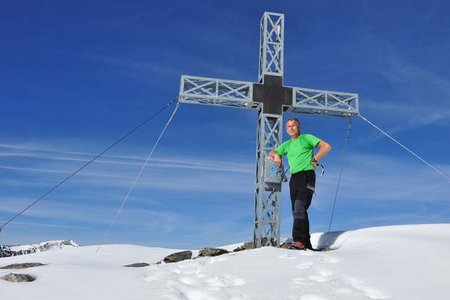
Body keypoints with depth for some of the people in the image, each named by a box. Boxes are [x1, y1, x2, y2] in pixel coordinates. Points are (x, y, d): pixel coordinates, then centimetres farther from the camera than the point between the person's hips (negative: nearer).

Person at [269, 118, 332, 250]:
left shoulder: (307, 138, 4)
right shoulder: (287, 145, 21)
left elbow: (326, 146, -2)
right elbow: (272, 153, 27)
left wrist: (314, 159, -8)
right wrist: (276, 155, 5)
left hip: (307, 175, -7)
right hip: (294, 178, 7)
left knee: (300, 207, -23)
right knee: (298, 211, 5)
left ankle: (299, 240, -29)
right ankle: (306, 243, 9)